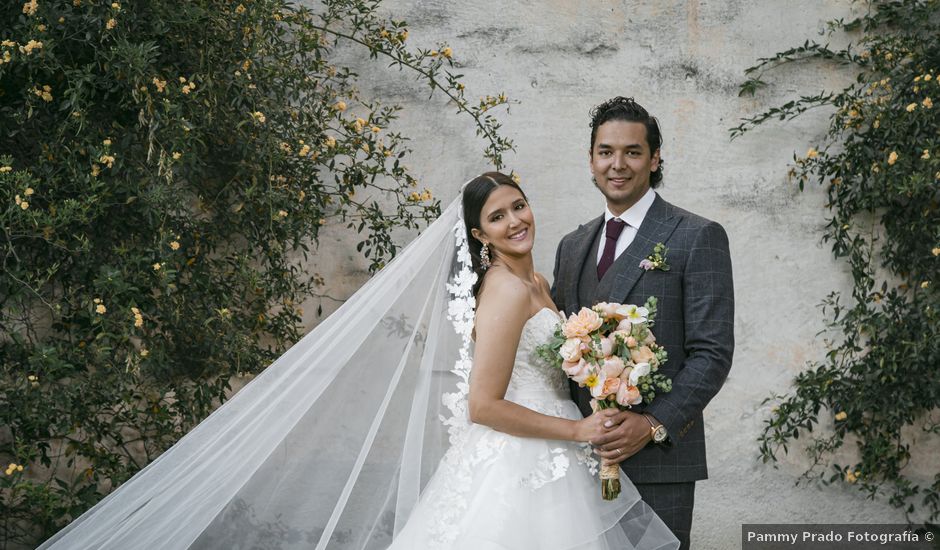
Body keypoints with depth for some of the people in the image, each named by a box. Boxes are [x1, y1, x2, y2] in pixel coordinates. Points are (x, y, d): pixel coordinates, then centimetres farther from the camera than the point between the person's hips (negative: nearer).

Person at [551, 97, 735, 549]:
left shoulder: (697, 238, -3)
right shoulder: (572, 246, 15)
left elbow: (713, 353, -9)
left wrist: (654, 425, -19)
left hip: (658, 457, -5)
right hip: (580, 458, 5)